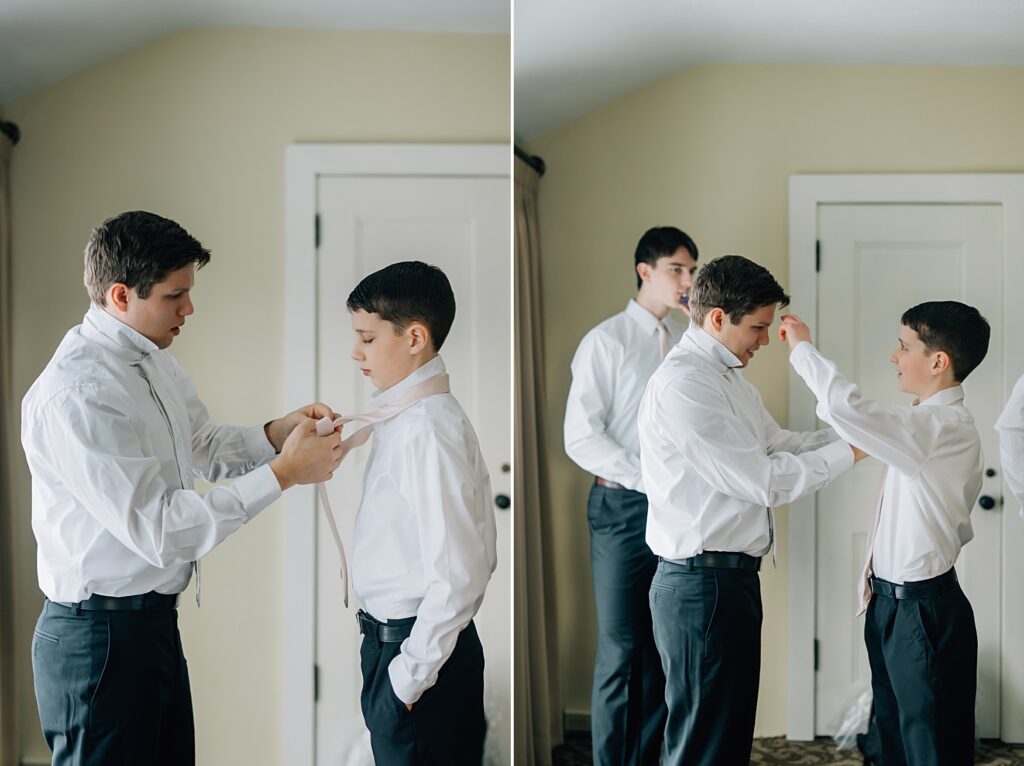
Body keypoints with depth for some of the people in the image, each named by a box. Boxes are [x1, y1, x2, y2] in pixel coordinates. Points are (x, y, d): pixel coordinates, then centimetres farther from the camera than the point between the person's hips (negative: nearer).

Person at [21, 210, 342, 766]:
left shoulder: (153, 361, 7)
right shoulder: (76, 393, -23)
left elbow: (208, 448, 23)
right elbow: (160, 530, -26)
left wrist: (277, 433, 2)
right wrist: (283, 472, -22)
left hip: (153, 619, 9)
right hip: (100, 636, -9)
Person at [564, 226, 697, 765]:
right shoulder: (607, 340, -5)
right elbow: (581, 437, -10)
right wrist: (648, 478, -16)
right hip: (624, 505, -5)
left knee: (662, 646, 9)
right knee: (621, 649, -1)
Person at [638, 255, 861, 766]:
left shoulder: (727, 376, 15)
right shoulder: (682, 383, -19)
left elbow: (778, 444, 20)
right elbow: (762, 482, -20)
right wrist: (848, 452, -12)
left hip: (732, 577, 11)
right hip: (703, 584, -11)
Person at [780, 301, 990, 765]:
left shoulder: (941, 428, -22)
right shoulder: (938, 424, 10)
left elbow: (846, 406, -36)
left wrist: (802, 348, -21)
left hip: (922, 611, -10)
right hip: (894, 603, 10)